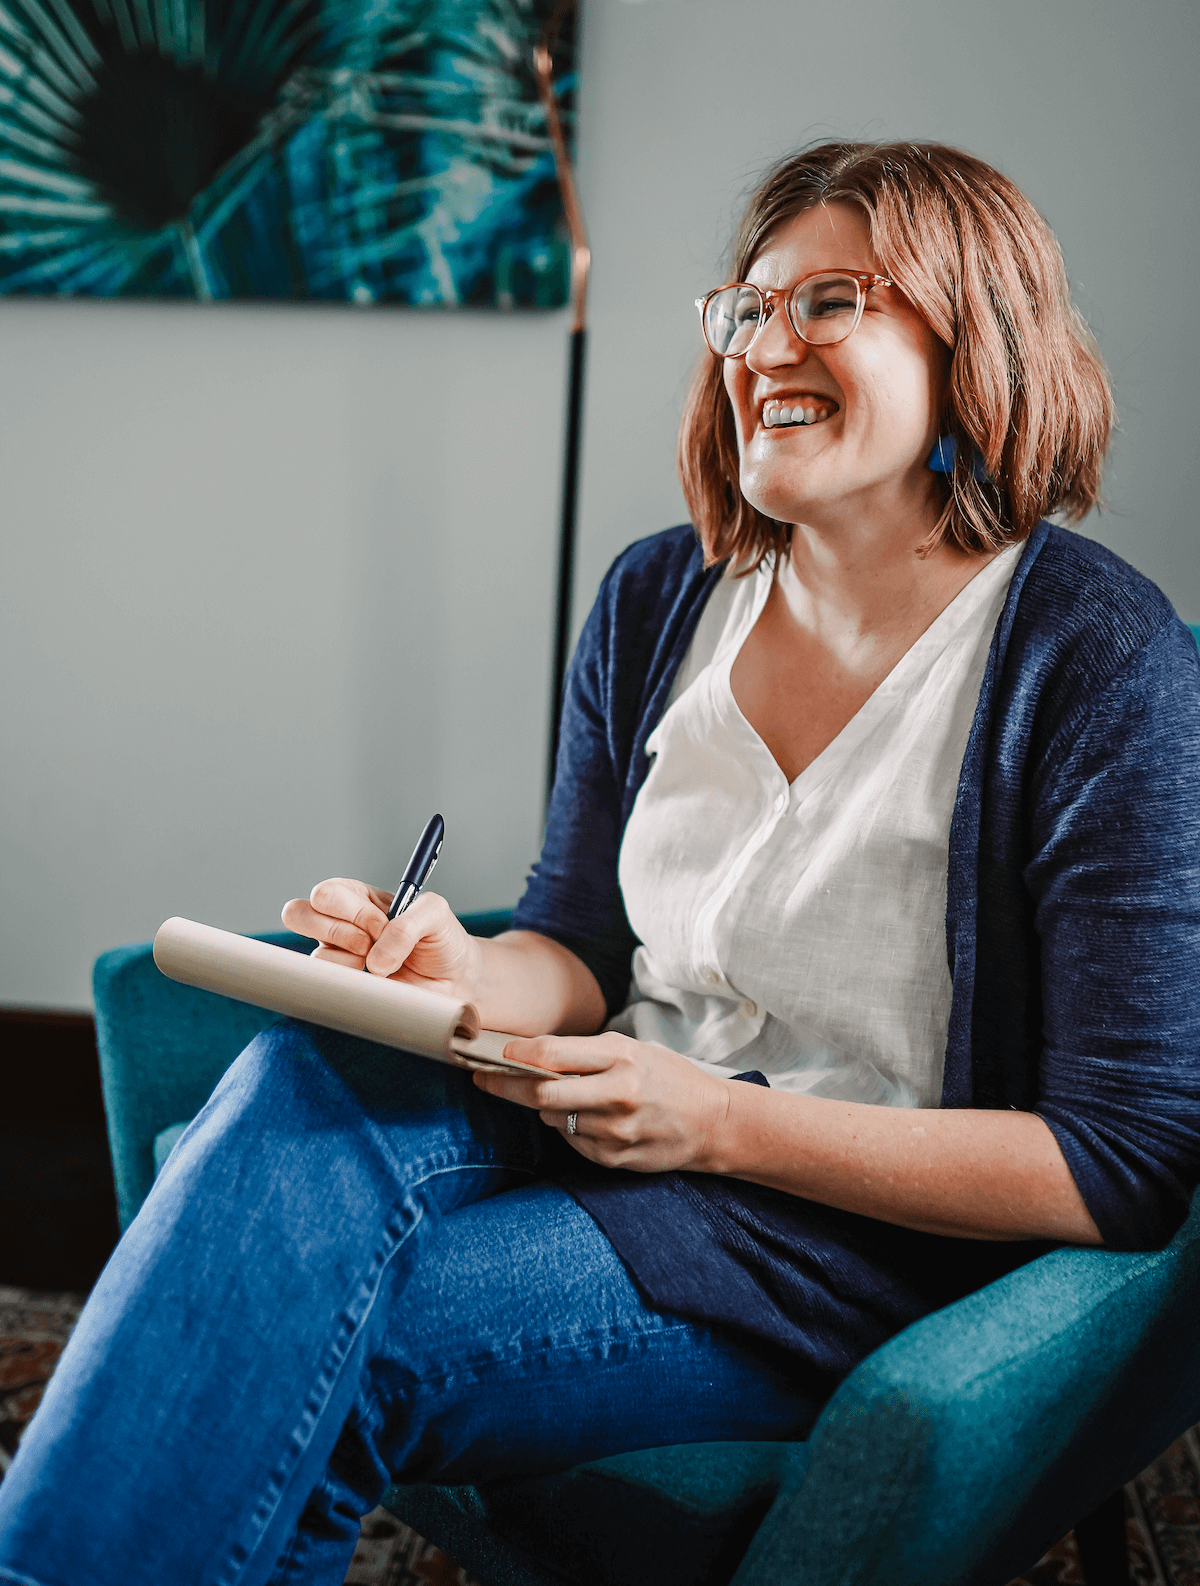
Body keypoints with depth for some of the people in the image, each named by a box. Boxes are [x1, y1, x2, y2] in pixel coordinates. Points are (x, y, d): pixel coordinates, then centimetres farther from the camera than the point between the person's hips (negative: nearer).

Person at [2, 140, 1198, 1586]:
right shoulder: (656, 600, 6)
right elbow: (577, 953, 12)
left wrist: (725, 1121, -18)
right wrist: (470, 983, -14)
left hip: (868, 1238, -5)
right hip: (627, 1122, 5)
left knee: (326, 1344, -26)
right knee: (308, 1075, -27)